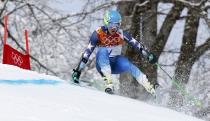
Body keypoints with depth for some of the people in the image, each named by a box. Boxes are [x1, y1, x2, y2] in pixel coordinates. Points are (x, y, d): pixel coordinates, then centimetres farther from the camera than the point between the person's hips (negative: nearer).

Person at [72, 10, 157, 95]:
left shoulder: (121, 34, -10)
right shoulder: (98, 34, -17)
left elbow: (136, 44, -5)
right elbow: (87, 52, -18)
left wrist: (148, 55, -13)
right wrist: (78, 70, -22)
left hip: (116, 64, 2)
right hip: (102, 64, -2)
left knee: (128, 65, -30)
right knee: (103, 51, -33)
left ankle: (149, 88, -28)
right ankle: (108, 82, -42)